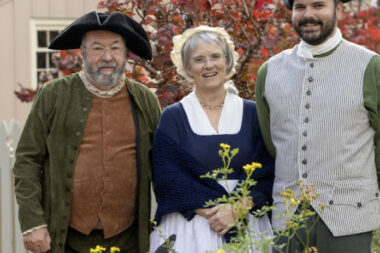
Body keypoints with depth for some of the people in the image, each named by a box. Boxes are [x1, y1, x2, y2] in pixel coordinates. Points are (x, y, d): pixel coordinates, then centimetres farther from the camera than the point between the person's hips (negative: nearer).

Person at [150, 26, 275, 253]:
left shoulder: (252, 113, 7)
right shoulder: (173, 117, 3)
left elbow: (267, 172, -1)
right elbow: (168, 179, -5)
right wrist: (211, 211, -16)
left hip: (246, 225, 1)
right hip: (189, 228, -1)